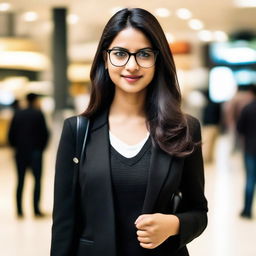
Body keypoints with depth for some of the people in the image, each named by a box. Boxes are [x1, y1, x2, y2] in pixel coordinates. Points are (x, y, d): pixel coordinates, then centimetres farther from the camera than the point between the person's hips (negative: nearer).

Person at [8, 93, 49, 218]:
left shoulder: (17, 114, 5)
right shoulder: (38, 114, -6)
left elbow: (11, 134, 4)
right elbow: (45, 133, -6)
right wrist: (42, 147, 9)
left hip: (20, 152, 4)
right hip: (35, 151, -4)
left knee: (20, 181, 8)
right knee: (37, 180, 1)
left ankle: (19, 210, 7)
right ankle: (36, 210, -4)